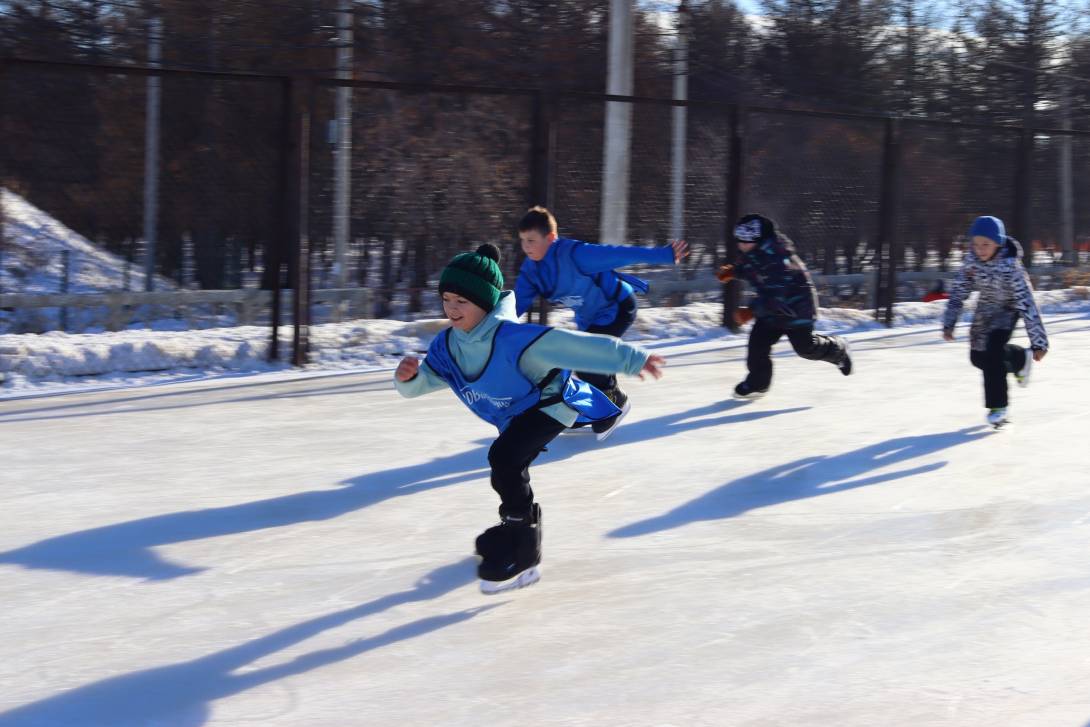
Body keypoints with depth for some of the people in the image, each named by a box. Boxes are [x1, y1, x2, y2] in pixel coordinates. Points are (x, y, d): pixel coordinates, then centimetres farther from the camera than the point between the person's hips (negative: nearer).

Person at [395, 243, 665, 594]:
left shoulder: (513, 338, -36)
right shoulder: (446, 345, -15)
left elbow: (576, 346, -36)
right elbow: (421, 383, -10)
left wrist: (632, 360, -34)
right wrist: (408, 376, -35)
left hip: (551, 404, -8)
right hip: (515, 416, 8)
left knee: (504, 458, -27)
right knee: (508, 468, 25)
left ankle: (522, 556, -18)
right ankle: (514, 531, 56)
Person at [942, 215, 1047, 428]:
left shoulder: (1009, 266, -35)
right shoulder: (971, 259, -20)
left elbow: (1027, 302, -33)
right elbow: (959, 290, -9)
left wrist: (1039, 342, -33)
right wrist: (949, 323, -13)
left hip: (1009, 307, -6)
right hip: (986, 307, 6)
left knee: (993, 352, -23)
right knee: (978, 356, 8)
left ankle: (998, 406, -10)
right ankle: (1020, 359, 34)